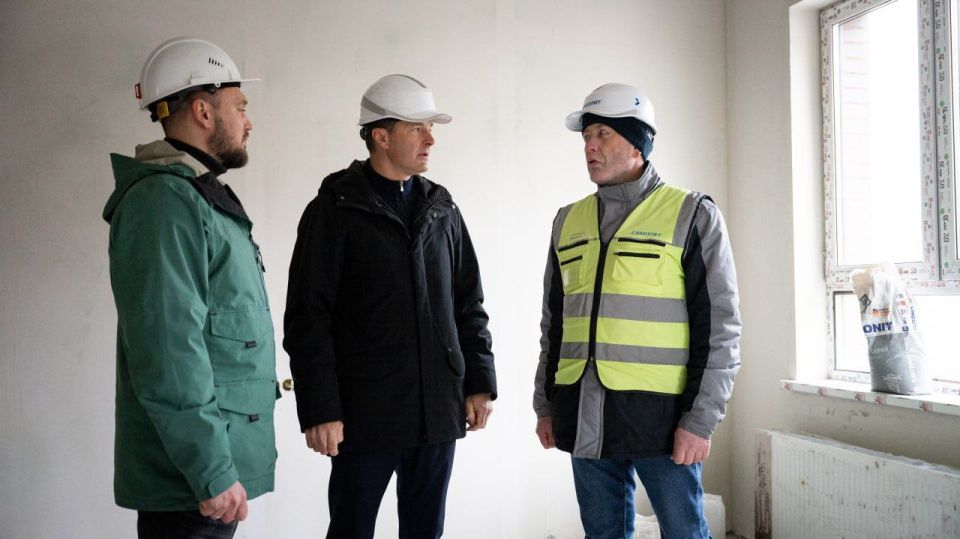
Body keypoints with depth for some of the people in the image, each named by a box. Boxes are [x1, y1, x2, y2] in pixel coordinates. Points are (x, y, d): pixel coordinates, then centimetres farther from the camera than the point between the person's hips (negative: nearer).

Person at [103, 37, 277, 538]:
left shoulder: (201, 196, 15)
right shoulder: (165, 200, -17)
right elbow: (169, 354, -24)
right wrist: (212, 473, -23)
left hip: (216, 460, 9)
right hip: (192, 478, -9)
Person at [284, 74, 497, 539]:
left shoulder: (442, 210, 10)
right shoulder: (335, 210, -5)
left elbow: (469, 305, 13)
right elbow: (308, 319, -8)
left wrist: (479, 381, 7)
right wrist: (319, 411, -13)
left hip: (438, 413, 5)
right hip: (366, 415, -4)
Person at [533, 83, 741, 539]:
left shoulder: (691, 216, -3)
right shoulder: (568, 222, 12)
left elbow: (719, 327, -6)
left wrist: (701, 419, -11)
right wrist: (545, 405, 14)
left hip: (659, 415, -4)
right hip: (584, 420, 5)